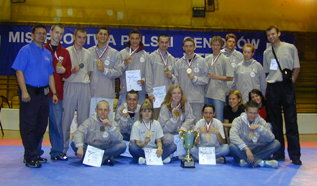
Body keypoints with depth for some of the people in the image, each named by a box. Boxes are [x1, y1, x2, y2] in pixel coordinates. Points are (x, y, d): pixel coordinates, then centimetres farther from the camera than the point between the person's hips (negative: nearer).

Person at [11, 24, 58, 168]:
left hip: (43, 92, 7)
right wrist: (24, 92, -18)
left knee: (41, 125, 11)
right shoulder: (26, 50, -4)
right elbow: (19, 71, -11)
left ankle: (34, 153, 24)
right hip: (30, 92, -7)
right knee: (28, 125, -2)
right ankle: (30, 157, 6)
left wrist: (54, 93, 13)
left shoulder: (47, 53, 15)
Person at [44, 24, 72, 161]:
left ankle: (57, 152, 14)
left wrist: (64, 71, -8)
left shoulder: (64, 52, 14)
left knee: (57, 122, 5)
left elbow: (68, 71, 13)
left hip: (57, 92, 3)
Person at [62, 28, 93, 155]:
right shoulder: (67, 51, 4)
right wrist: (71, 71, -14)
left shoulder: (88, 53, 15)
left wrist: (85, 80, 7)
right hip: (70, 86, -3)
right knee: (67, 117, -3)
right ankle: (63, 148, 6)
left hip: (84, 86, 3)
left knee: (83, 119, 5)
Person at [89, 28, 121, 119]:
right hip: (91, 92, 2)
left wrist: (105, 70, -14)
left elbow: (118, 72, -1)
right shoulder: (89, 51, 9)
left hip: (107, 93, -1)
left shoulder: (115, 53, 6)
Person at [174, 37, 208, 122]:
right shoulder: (178, 63, 9)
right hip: (183, 99, 2)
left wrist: (195, 78, -15)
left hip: (198, 99, -2)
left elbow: (206, 79, -1)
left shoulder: (202, 61, 3)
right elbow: (176, 81, 9)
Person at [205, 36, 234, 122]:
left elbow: (230, 77, -5)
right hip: (207, 93, 4)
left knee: (218, 119, -4)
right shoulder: (207, 59, 11)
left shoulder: (225, 59, -1)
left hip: (219, 93, -4)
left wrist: (216, 77, -12)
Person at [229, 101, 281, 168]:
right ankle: (260, 162, -33)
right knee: (232, 146, -35)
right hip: (242, 150, -3)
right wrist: (246, 148, -36)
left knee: (276, 143, -16)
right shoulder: (238, 120, -9)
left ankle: (246, 160, -26)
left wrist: (260, 127, -23)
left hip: (257, 150, 4)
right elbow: (233, 136, -27)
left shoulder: (261, 121, 1)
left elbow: (271, 138, -10)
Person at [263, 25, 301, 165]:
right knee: (275, 121, 6)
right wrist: (264, 88, 8)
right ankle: (279, 153, 15)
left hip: (287, 86, -3)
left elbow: (296, 67, 6)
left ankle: (295, 155, 1)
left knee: (291, 120, -4)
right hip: (272, 87, 3)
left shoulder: (290, 48, 5)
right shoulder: (266, 52, 13)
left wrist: (292, 80, -5)